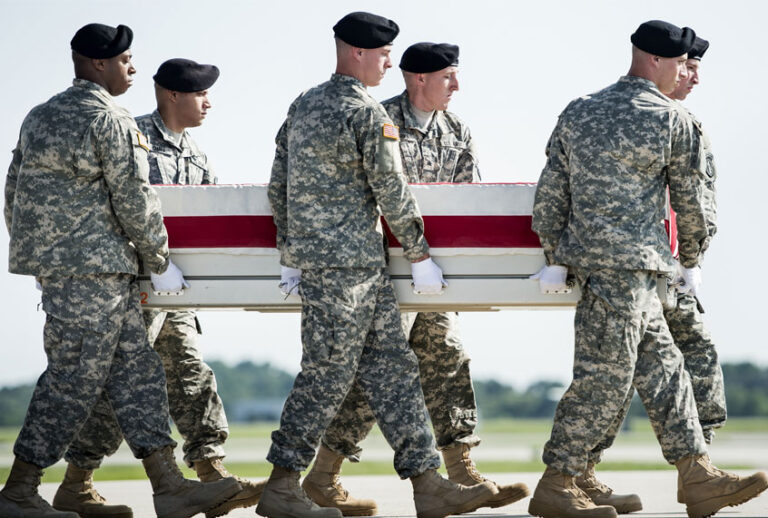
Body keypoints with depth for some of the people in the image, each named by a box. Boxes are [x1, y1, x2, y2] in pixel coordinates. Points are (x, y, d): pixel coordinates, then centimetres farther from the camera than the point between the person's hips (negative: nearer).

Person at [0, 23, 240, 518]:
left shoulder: (40, 117, 16)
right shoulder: (111, 121, -11)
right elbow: (134, 201, -11)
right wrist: (161, 262, -1)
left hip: (51, 259, 10)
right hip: (93, 264, -10)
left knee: (136, 367, 8)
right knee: (76, 377, -5)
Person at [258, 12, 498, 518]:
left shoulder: (304, 105, 13)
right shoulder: (367, 113, -13)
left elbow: (279, 185, 16)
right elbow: (392, 192, -12)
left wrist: (290, 258, 21)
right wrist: (420, 254, -2)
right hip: (347, 262, -9)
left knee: (392, 365, 9)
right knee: (328, 373, -3)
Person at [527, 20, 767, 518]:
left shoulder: (579, 112, 12)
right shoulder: (673, 121, -6)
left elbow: (551, 191, 10)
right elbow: (690, 199, 2)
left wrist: (555, 259, 14)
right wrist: (692, 261, 17)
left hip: (582, 251, 8)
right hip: (627, 263, -8)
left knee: (663, 367, 11)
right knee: (604, 378, -4)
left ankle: (699, 478, 13)